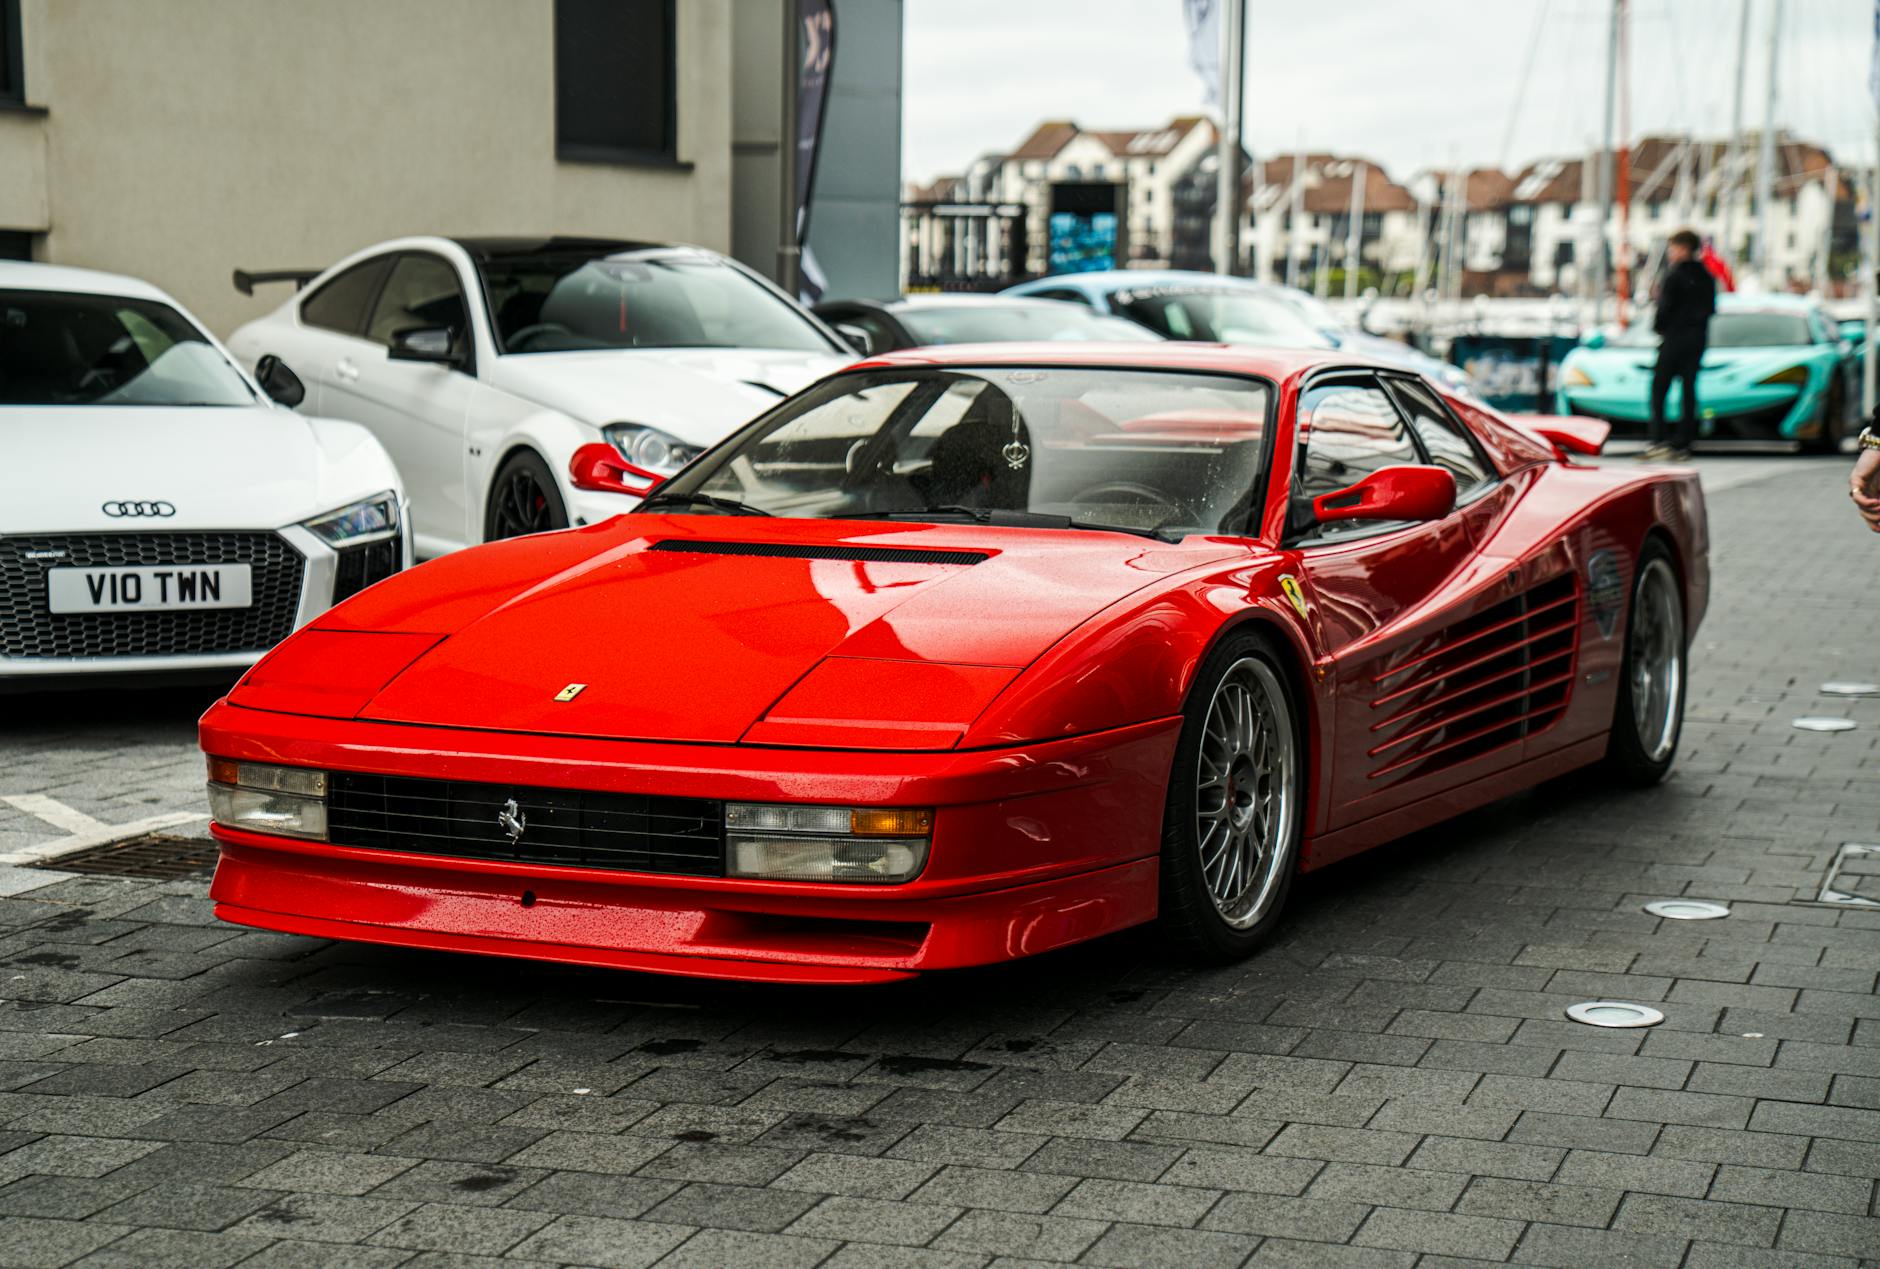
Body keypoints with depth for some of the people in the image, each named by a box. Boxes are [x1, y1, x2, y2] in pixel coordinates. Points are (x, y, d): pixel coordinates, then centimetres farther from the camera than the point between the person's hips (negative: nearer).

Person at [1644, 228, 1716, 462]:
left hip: (1675, 337, -7)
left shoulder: (1674, 277, -12)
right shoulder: (1706, 277, 10)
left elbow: (1665, 308, -14)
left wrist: (1658, 327, 2)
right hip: (1698, 338, 7)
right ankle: (1682, 445, 5)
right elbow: (1711, 308, 15)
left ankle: (1660, 441, -12)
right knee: (1688, 389, 7)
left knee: (1659, 388, -2)